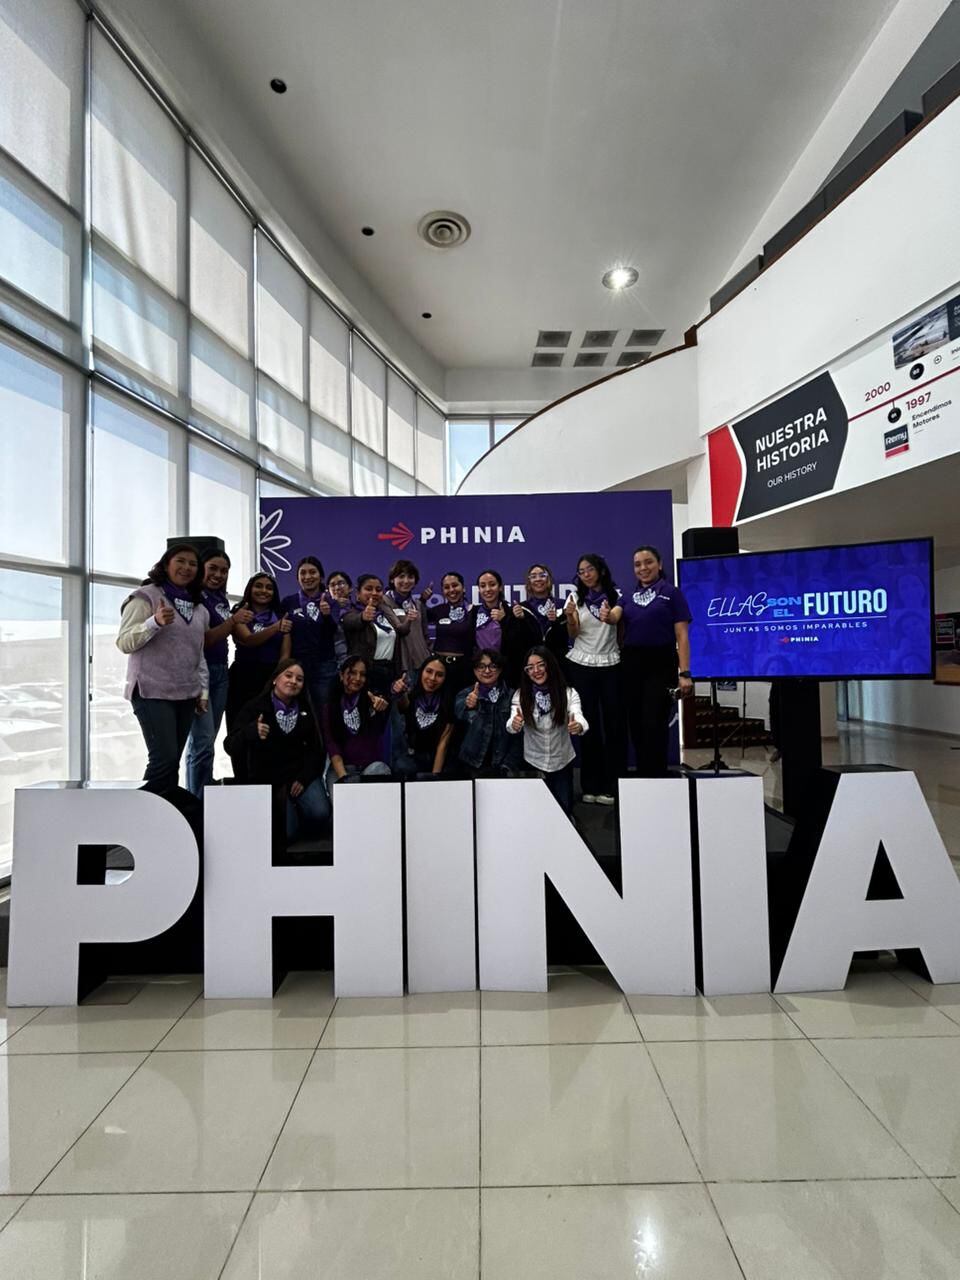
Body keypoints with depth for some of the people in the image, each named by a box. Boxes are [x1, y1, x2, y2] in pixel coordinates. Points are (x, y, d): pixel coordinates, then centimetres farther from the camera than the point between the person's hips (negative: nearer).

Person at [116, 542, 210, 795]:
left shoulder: (199, 608, 17)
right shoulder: (145, 596, -2)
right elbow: (124, 642, -8)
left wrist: (203, 690, 12)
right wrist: (155, 622, -23)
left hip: (185, 695, 6)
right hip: (152, 692, -6)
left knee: (172, 762, 6)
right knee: (164, 759, -13)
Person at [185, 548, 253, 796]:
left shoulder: (221, 598, 15)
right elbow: (202, 639, -15)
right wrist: (232, 621, -23)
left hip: (221, 672, 8)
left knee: (204, 743, 9)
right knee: (203, 744, -12)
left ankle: (198, 801, 14)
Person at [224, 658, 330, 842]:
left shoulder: (305, 710, 6)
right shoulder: (254, 708, -6)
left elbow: (315, 748, 4)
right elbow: (230, 746, -18)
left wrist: (304, 778, -11)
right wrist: (251, 732, -39)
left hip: (300, 774, 3)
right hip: (267, 778, -2)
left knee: (320, 813, -22)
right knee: (286, 833, -16)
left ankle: (310, 836, 14)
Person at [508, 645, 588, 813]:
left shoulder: (568, 693, -13)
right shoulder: (520, 695, -12)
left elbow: (580, 719, -28)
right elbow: (511, 725, -27)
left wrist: (578, 726, -53)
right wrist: (514, 724, -51)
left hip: (562, 763, 0)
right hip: (533, 763, 0)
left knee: (564, 809, 12)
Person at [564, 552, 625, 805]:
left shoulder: (615, 595, 2)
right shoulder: (575, 597, 6)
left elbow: (615, 620, -17)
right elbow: (573, 634, -2)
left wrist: (608, 617, -41)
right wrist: (570, 617, -24)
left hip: (610, 664, -1)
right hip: (581, 665, 1)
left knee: (614, 724, 0)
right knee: (588, 725, 4)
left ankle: (613, 785, 9)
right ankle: (591, 786, 10)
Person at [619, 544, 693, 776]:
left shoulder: (671, 593, 2)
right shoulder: (628, 598, 14)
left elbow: (682, 636, -4)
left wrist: (684, 673, -12)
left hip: (661, 664, -4)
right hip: (632, 665, 4)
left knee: (654, 725, -8)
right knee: (636, 725, 8)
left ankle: (656, 778, 4)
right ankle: (642, 776, 21)